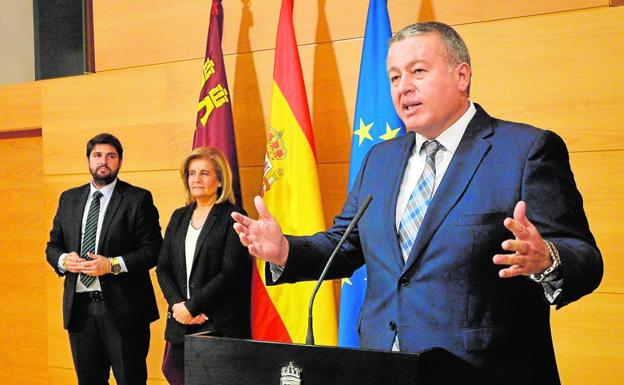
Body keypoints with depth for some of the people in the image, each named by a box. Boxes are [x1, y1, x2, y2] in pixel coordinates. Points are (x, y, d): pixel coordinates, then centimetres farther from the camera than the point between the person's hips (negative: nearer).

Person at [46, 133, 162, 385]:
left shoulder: (138, 199, -3)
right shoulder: (69, 199, 13)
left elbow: (153, 250, -7)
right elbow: (53, 245, 16)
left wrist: (113, 265, -18)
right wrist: (63, 259, -6)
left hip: (122, 308, -4)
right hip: (78, 307, 5)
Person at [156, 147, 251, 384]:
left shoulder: (233, 218, -5)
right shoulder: (179, 217, 14)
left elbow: (230, 273, -12)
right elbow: (163, 267, 10)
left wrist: (192, 306, -13)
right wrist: (177, 304, -6)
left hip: (220, 326, -5)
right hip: (180, 323, 6)